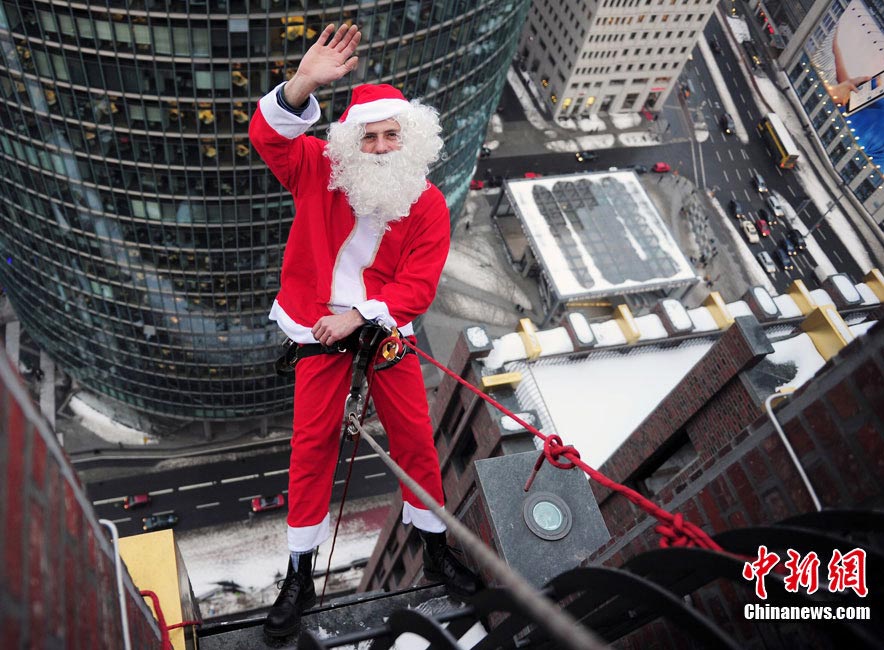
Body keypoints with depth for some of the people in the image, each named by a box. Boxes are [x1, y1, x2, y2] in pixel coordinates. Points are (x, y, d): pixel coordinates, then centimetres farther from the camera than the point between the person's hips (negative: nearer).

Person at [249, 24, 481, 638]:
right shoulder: (320, 170, -6)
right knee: (312, 442, 4)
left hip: (386, 325, 1)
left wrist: (358, 316, -18)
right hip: (320, 324, 0)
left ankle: (436, 548, 31)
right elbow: (267, 134, -22)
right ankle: (301, 575, 20)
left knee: (414, 434, 8)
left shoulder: (427, 202, -7)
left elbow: (419, 286, -11)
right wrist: (305, 83, -39)